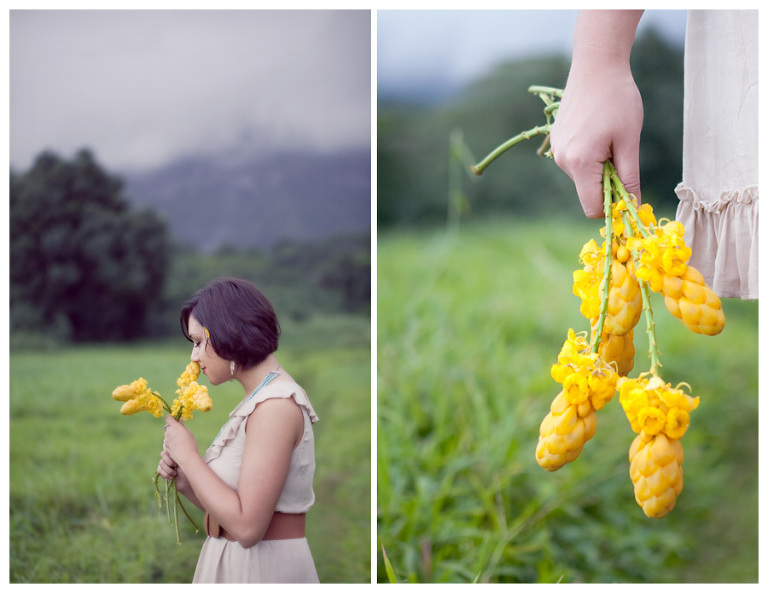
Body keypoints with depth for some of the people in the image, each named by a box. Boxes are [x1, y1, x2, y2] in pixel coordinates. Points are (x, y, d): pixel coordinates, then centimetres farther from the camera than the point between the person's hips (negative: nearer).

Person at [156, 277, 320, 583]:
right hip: (231, 565, 8)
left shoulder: (277, 405, -18)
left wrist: (187, 455, -16)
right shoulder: (258, 400, 9)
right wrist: (184, 482, -3)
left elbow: (247, 526, -25)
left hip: (262, 569, -8)